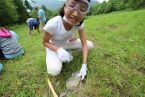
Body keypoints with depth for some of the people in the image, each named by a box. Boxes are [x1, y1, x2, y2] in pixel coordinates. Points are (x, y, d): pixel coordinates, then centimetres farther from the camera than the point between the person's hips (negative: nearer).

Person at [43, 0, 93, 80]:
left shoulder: (80, 24, -22)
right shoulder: (52, 24, -34)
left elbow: (84, 44, -18)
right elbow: (45, 42, -17)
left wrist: (84, 65, -24)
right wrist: (58, 50, -37)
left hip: (67, 43, 4)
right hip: (53, 46, -3)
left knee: (90, 45, -6)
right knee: (54, 71, -29)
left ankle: (67, 53, 7)